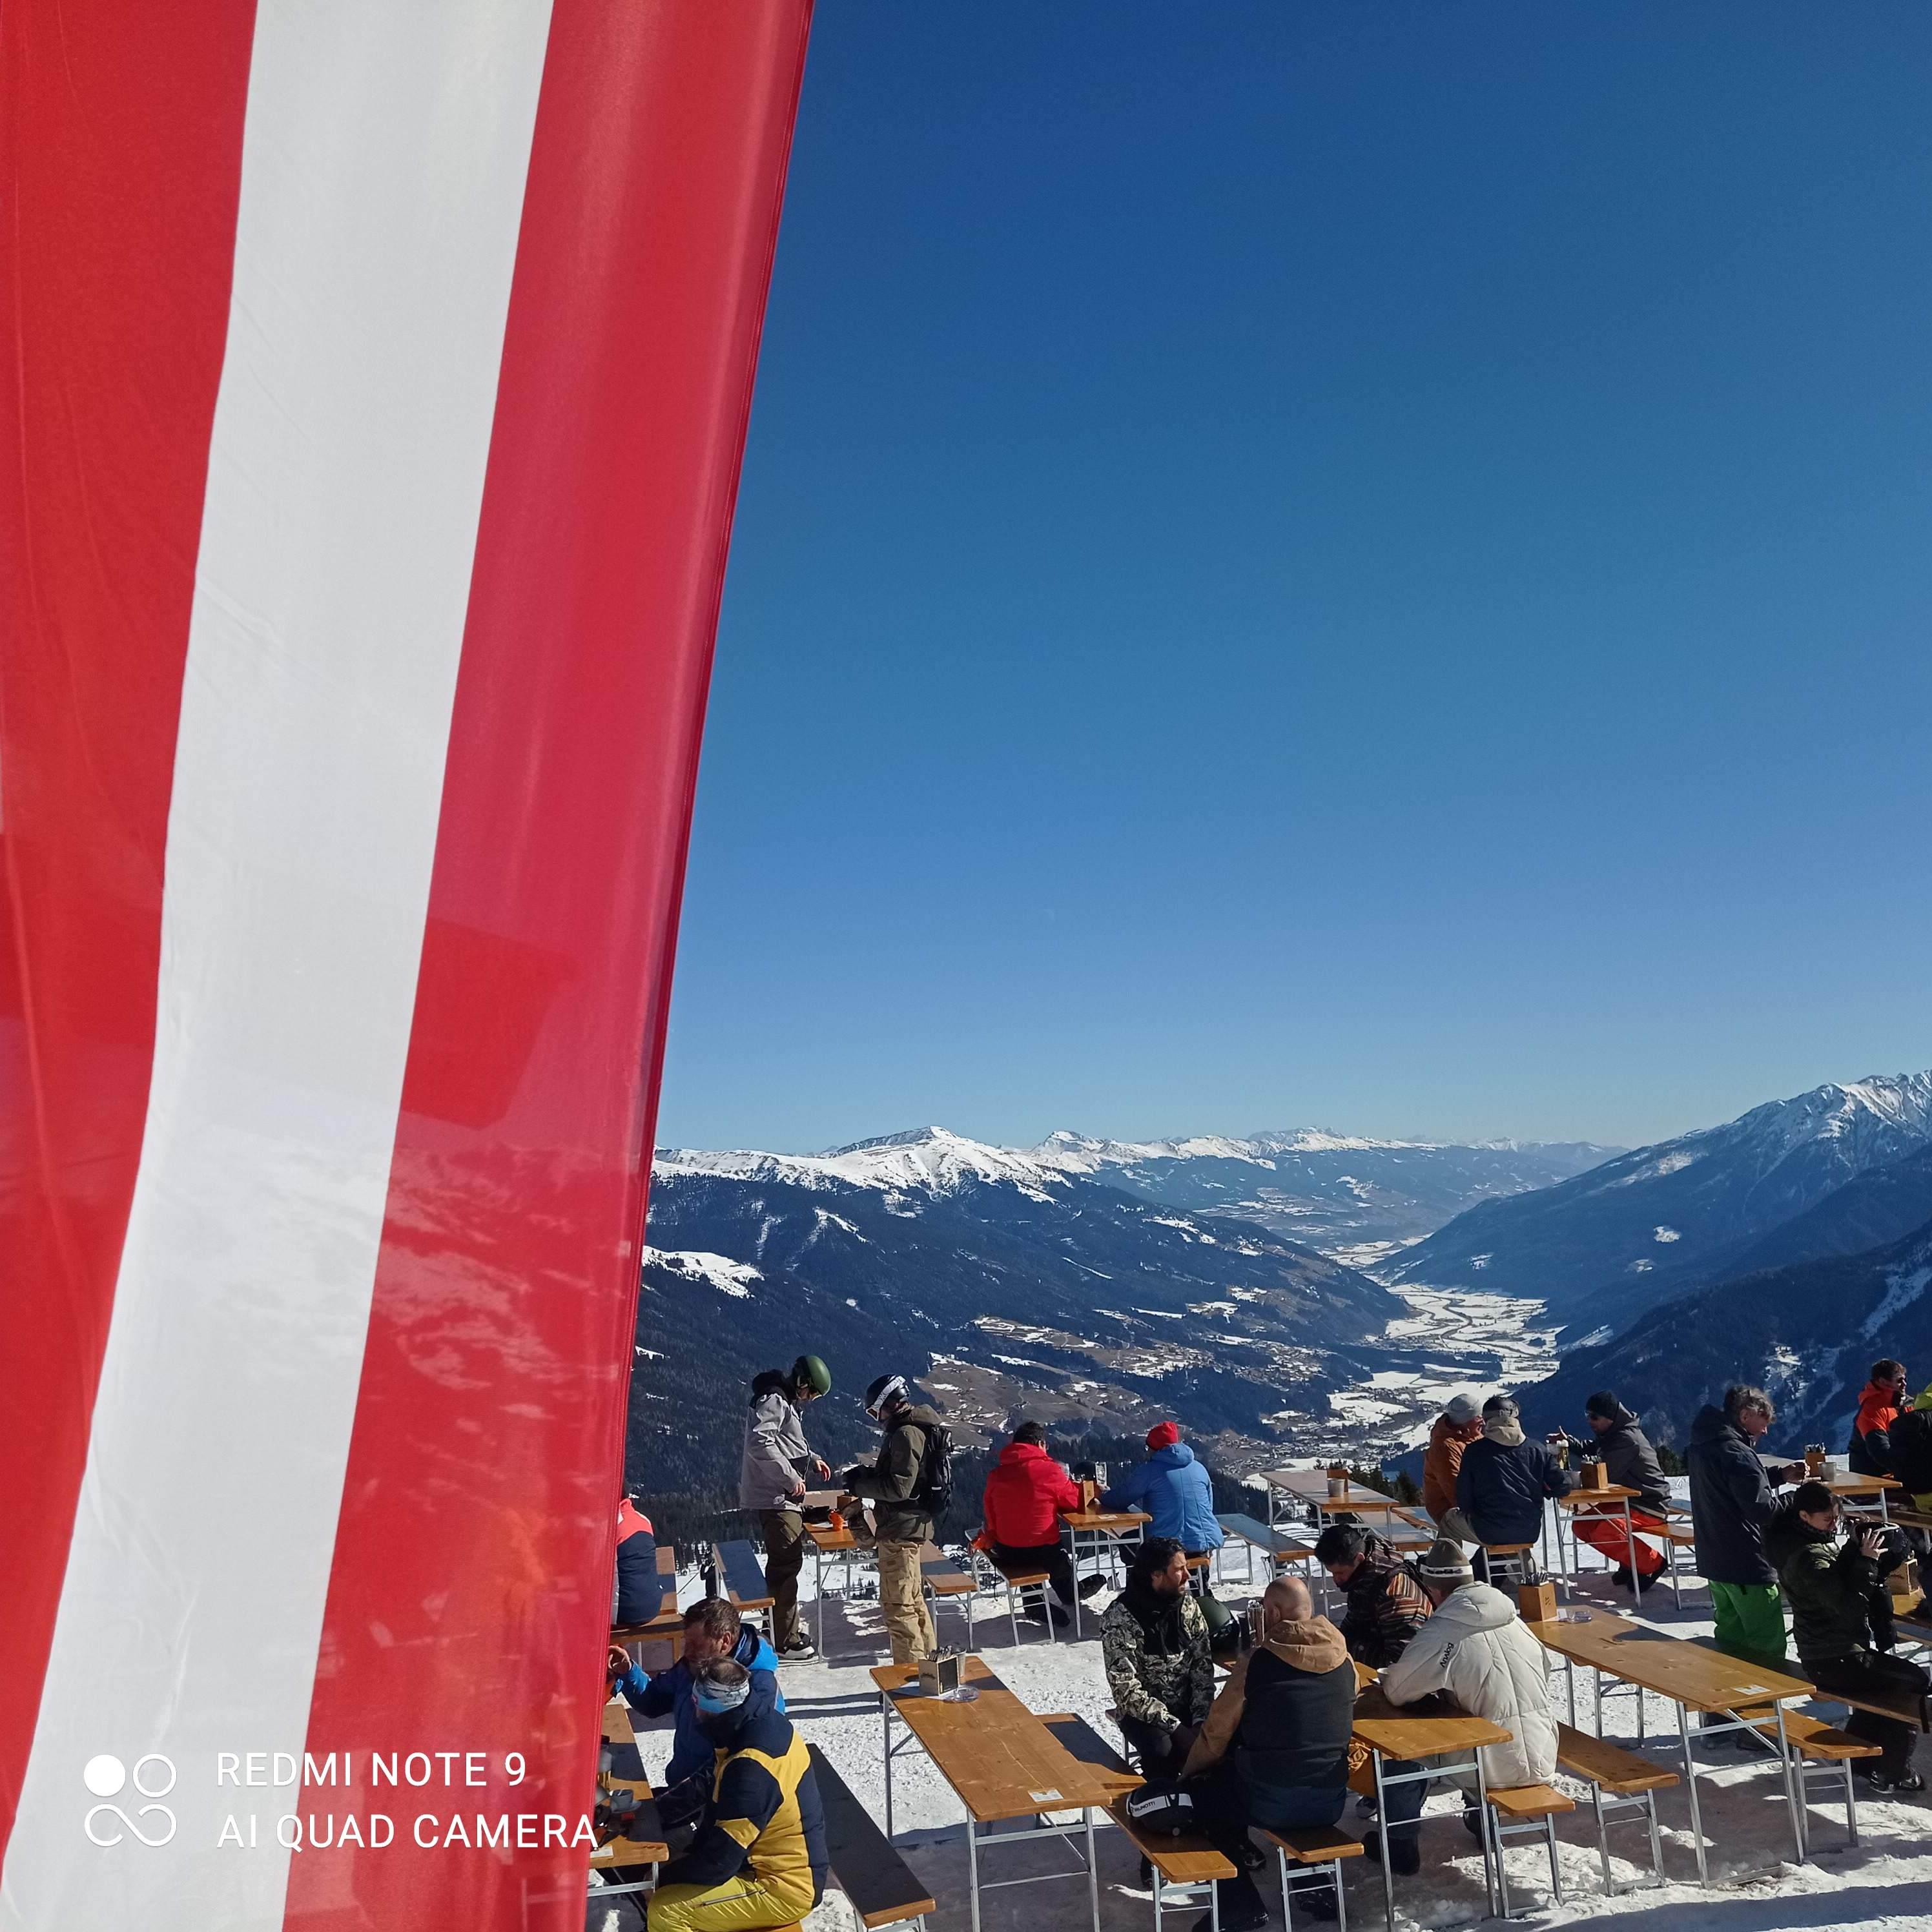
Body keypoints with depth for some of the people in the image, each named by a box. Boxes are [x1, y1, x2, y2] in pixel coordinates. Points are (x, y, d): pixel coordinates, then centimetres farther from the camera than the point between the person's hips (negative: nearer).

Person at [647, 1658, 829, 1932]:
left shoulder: (750, 1769, -31)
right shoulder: (770, 1724, -3)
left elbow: (719, 1863, -23)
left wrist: (664, 1877, -8)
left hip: (785, 1889, -9)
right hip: (791, 1866, 9)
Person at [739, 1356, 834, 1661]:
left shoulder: (785, 1401, 14)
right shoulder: (773, 1401, -18)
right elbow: (760, 1443, -31)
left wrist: (811, 1459, 10)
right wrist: (791, 1478, -25)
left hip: (783, 1497, 11)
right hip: (775, 1498, -11)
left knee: (785, 1562, 21)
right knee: (786, 1564, -5)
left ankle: (782, 1622, 35)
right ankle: (787, 1641, 2)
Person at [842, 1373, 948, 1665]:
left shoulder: (907, 1433, -20)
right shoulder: (920, 1426, 12)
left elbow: (899, 1487, -25)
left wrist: (860, 1484, -14)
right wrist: (866, 1477, 8)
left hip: (902, 1529, -11)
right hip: (913, 1526, 11)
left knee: (897, 1605, -5)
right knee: (913, 1599, 22)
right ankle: (929, 1658, 33)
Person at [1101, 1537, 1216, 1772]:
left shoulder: (1188, 1605, -2)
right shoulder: (1119, 1618, -19)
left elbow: (1203, 1668, -1)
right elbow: (1127, 1691, -20)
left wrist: (1200, 1721, -15)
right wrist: (1177, 1728, -23)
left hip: (1188, 1705, 4)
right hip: (1142, 1711, -4)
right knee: (1163, 1754, -32)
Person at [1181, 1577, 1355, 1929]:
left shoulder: (1257, 1660, -11)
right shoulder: (1344, 1659, 0)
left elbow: (1216, 1734, -2)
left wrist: (1189, 1771, 17)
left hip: (1270, 1804, -5)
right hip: (1332, 1802, 5)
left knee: (1205, 1795, 21)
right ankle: (1317, 1888, 31)